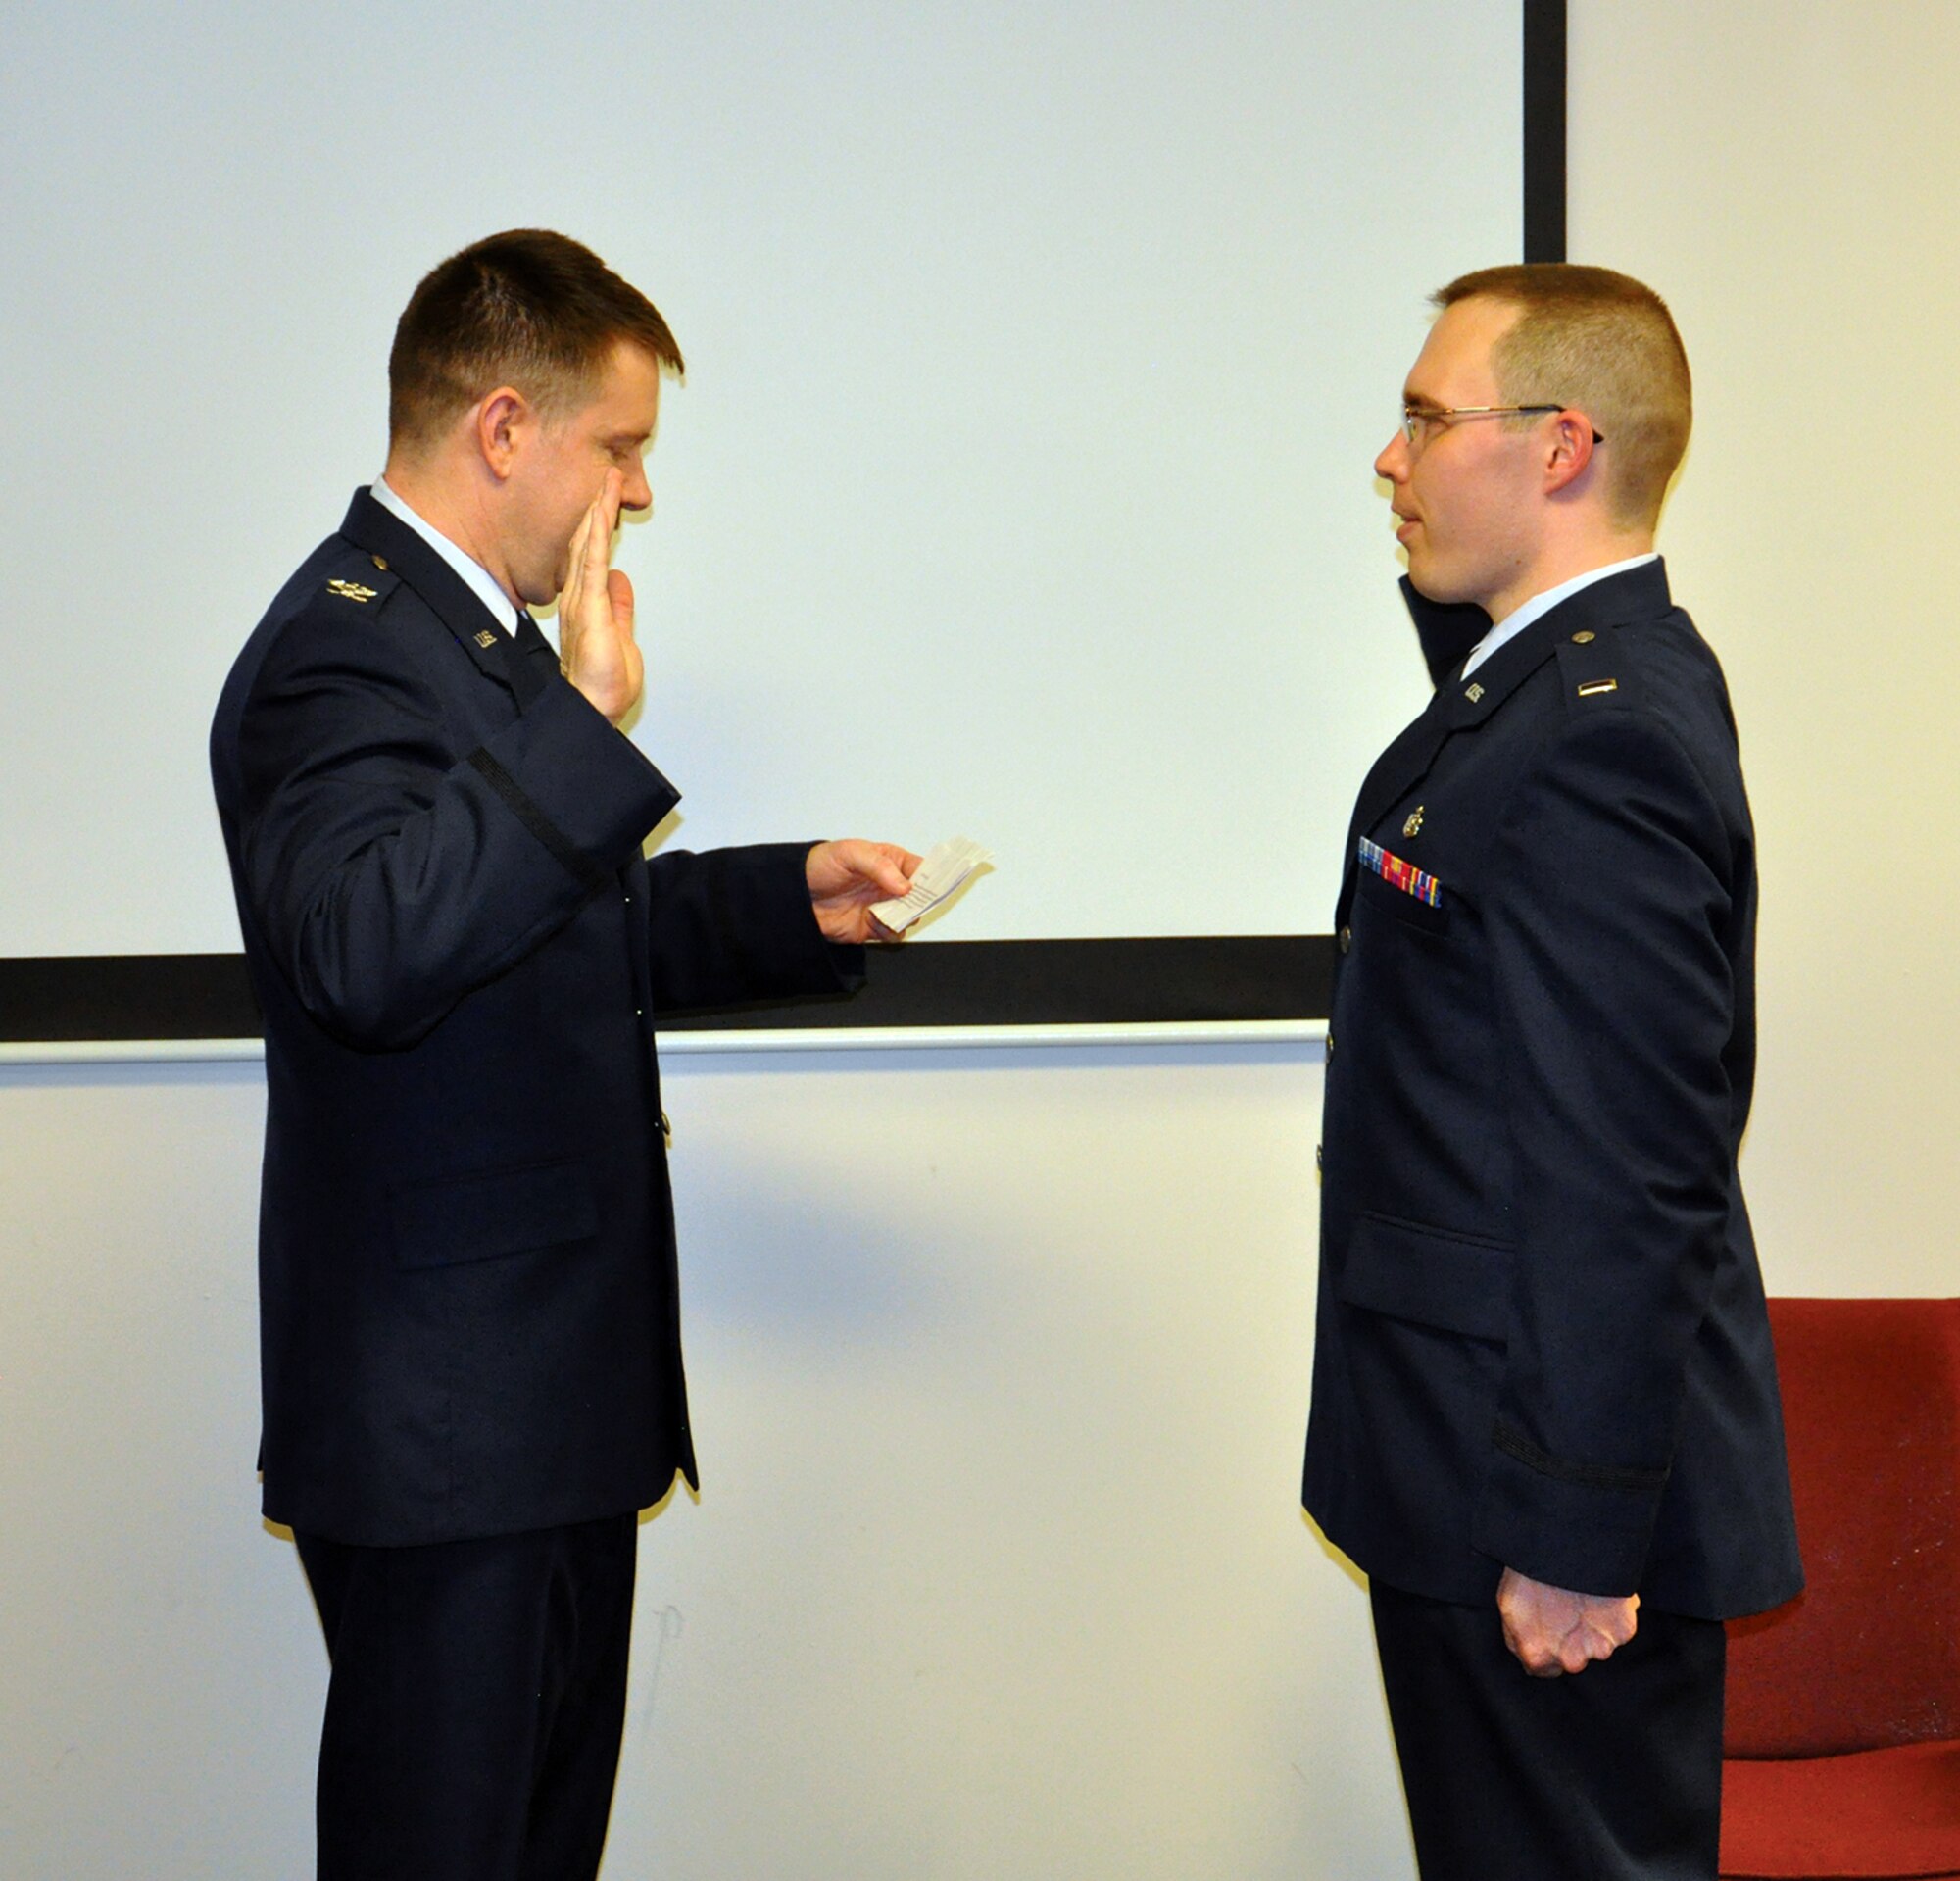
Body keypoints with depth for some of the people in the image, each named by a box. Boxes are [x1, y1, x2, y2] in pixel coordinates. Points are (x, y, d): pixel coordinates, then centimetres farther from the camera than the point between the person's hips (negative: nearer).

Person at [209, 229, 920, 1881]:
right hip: (443, 1424, -10)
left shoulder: (470, 632, 15)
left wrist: (792, 903, 13)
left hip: (550, 1394, 10)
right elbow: (370, 948, -37)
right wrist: (587, 721, -36)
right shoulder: (344, 649, -18)